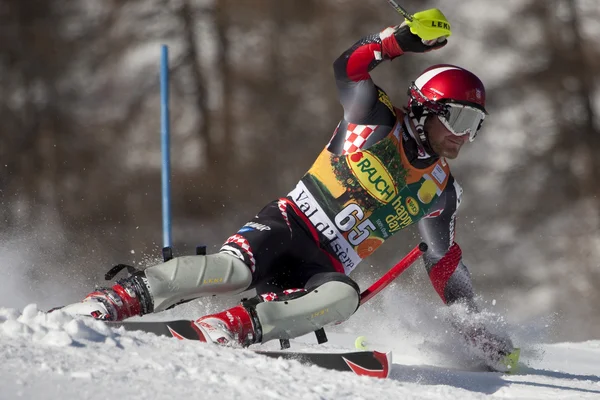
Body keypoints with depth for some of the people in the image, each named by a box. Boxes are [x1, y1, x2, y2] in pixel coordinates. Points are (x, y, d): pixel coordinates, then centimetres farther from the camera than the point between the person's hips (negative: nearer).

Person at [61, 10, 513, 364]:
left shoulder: (440, 194, 15)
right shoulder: (378, 123, 4)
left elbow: (446, 264, 23)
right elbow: (349, 67, -7)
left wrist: (477, 326, 19)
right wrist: (399, 40, -20)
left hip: (326, 269, 3)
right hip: (287, 226, -3)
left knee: (343, 296, -34)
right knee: (232, 269, -34)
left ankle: (231, 327, -45)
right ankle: (108, 303, -32)